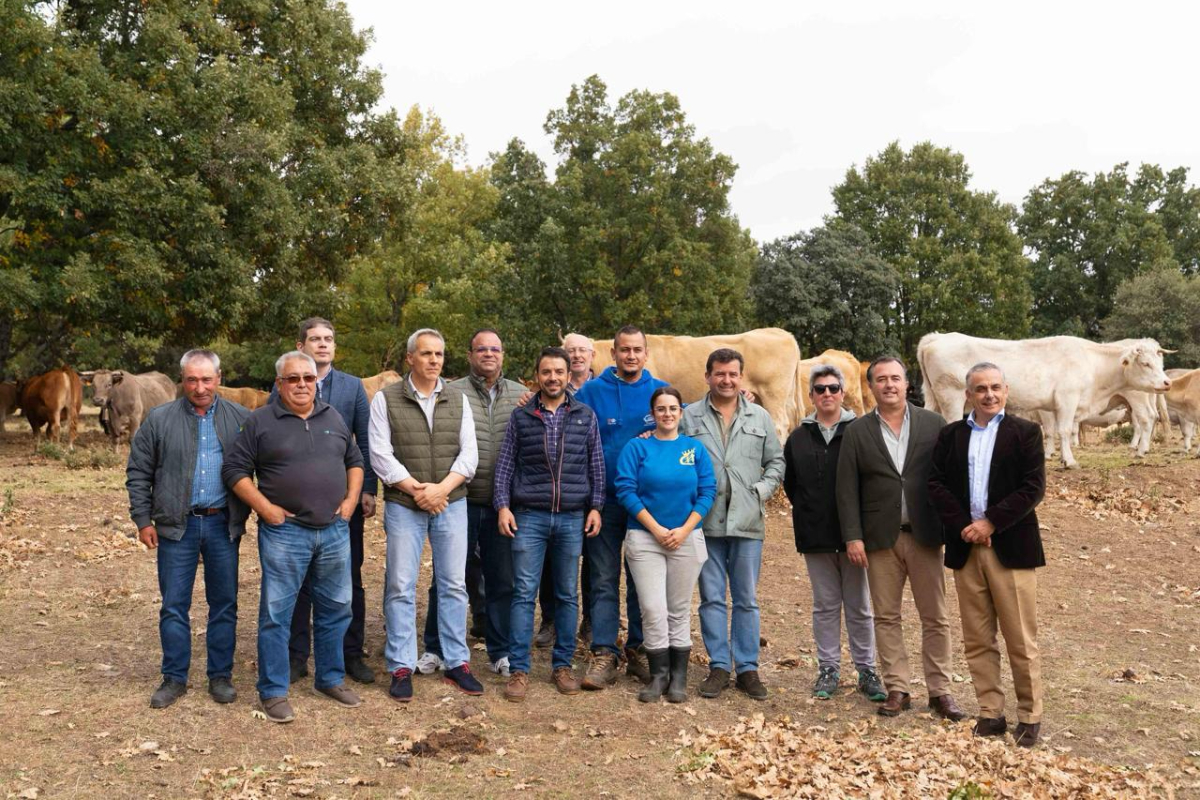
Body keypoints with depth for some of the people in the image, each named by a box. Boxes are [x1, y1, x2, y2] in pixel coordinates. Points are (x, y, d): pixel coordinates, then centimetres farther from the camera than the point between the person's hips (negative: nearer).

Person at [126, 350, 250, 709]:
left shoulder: (240, 418, 2)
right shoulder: (159, 419, 2)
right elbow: (138, 473, 5)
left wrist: (251, 512, 2)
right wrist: (143, 520, 1)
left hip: (223, 525, 0)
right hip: (176, 526, 0)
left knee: (224, 604, 7)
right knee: (174, 605, 5)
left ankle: (221, 676, 19)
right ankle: (174, 678, 18)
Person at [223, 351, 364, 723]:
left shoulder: (334, 418, 10)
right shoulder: (260, 422, -2)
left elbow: (355, 461, 18)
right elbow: (234, 470, -3)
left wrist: (351, 500, 5)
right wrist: (265, 508, -10)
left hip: (335, 530, 4)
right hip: (284, 532, -4)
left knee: (335, 608, 12)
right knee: (276, 612, 1)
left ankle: (331, 678, 28)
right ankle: (274, 691, 13)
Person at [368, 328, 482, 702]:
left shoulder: (458, 400, 8)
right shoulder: (385, 399, 0)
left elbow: (469, 454, 2)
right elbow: (380, 455, -7)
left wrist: (440, 489, -11)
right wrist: (417, 490, -12)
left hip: (451, 503, 3)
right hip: (403, 505, -2)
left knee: (453, 585, 7)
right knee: (401, 588, 1)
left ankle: (456, 663, 17)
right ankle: (401, 668, 11)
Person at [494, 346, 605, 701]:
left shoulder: (585, 415, 7)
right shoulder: (520, 416, 5)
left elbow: (596, 464, 8)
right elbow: (505, 464, 5)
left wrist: (596, 506, 2)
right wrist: (503, 505, -4)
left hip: (572, 518, 1)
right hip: (529, 516, -1)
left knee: (567, 595, 8)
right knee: (524, 594, -2)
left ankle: (562, 665, 19)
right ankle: (519, 670, 6)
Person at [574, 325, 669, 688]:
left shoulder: (661, 391, 4)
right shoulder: (592, 391, -1)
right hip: (605, 500, -1)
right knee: (604, 581, 2)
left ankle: (638, 650, 22)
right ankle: (604, 656, 7)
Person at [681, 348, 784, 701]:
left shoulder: (760, 417, 8)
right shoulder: (690, 417, 3)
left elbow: (776, 462, 11)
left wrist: (761, 491, -3)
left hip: (747, 521, 1)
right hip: (706, 522, -1)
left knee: (747, 599, 8)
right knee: (712, 598, 5)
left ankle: (748, 667, 17)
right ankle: (719, 666, 16)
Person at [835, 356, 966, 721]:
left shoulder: (933, 424, 3)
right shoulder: (857, 432, 3)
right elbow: (847, 489, 1)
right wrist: (852, 536, -6)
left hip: (924, 535, 0)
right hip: (881, 538, 0)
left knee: (935, 617, 6)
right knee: (886, 617, 6)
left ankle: (940, 691, 17)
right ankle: (897, 689, 17)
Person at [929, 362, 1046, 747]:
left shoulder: (1025, 432, 2)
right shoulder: (950, 435, 10)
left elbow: (1033, 488, -7)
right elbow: (936, 485, 2)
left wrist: (990, 523, -13)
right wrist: (965, 525, -10)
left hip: (1011, 548, -3)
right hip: (966, 548, 3)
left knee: (1021, 640, 3)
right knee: (977, 640, 8)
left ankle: (1030, 716, 15)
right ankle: (990, 714, 17)